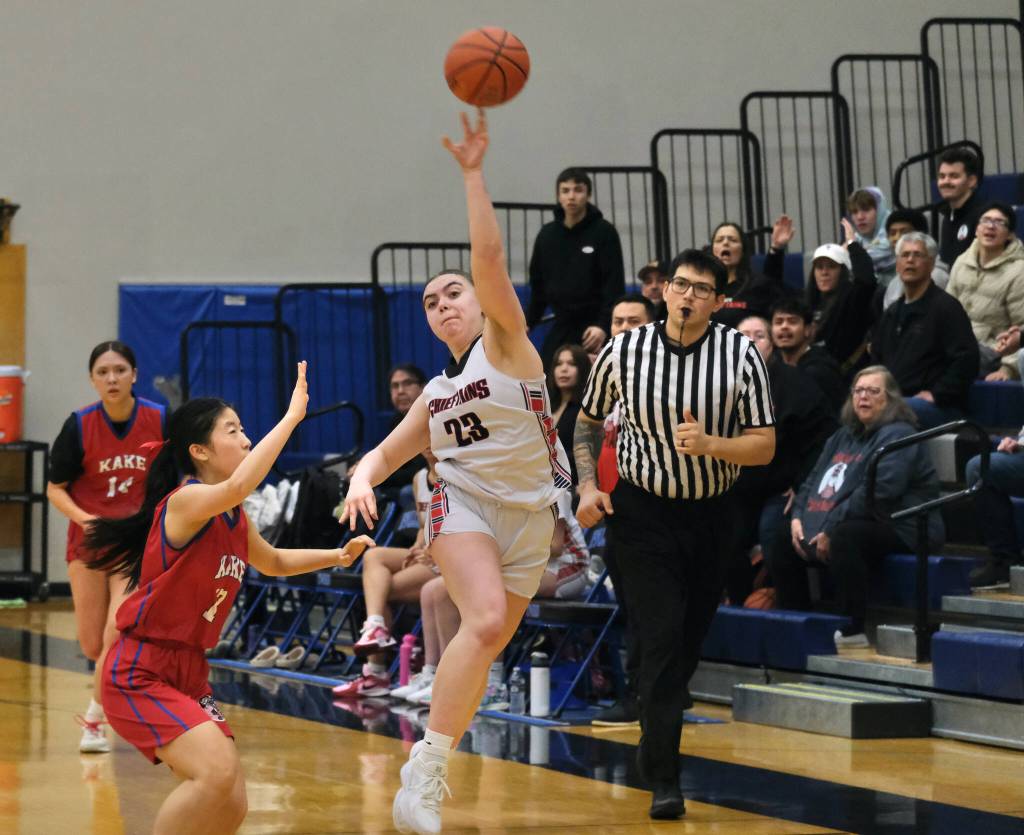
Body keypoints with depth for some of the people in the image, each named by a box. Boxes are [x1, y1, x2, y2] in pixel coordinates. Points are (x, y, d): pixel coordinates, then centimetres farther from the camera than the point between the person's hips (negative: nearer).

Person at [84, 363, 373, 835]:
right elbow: (237, 487, -40)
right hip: (140, 675, -9)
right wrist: (291, 417, -37)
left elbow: (273, 562, 32)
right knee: (217, 771, -28)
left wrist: (336, 556, 21)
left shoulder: (234, 518, 9)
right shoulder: (185, 500, -16)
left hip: (189, 673, 9)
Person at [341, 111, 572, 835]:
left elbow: (490, 259, -12)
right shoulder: (435, 393, 14)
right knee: (485, 621, -26)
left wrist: (474, 175, -19)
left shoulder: (507, 343, 1)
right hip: (465, 501, 1)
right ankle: (425, 769, -26)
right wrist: (361, 481, -6)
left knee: (485, 651, 2)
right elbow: (385, 454, 18)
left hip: (530, 515, -1)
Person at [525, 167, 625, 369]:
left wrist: (604, 325, -19)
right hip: (560, 327, 4)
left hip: (594, 327, -4)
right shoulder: (547, 235, 9)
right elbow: (538, 285, 16)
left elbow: (614, 284, -9)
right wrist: (527, 323, 8)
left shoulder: (604, 232, -3)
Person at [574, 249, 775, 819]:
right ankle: (664, 780, -13)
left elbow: (764, 447, -10)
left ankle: (657, 745, 37)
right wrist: (588, 487, -4)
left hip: (713, 514, 2)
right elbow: (590, 422, 9)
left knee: (692, 642, 13)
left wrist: (709, 444, -28)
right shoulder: (624, 351, -8)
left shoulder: (741, 355, -9)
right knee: (663, 638, -14)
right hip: (644, 511, -2)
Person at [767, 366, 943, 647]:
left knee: (843, 537, -38)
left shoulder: (896, 436, -12)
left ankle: (853, 631, -34)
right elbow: (814, 479, 21)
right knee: (784, 541, 9)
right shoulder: (844, 435, 18)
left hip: (899, 530, -10)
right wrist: (798, 516, 0)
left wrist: (830, 530, -24)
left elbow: (878, 493, -24)